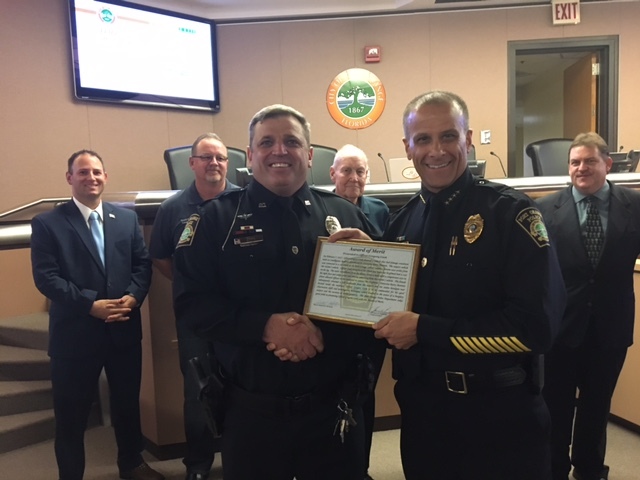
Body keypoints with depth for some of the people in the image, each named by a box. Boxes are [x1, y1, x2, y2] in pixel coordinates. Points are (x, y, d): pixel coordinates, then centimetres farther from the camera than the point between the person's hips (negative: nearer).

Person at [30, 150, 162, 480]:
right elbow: (46, 277, -12)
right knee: (71, 413, 10)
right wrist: (91, 304, -20)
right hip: (75, 332, -4)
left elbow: (143, 264, 5)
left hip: (124, 329, 4)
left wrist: (133, 296, -13)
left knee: (128, 402, 19)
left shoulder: (127, 218, 8)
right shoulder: (47, 223, -4)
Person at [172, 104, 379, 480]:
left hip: (334, 406, 2)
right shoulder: (217, 218, -1)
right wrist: (265, 326, -20)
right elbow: (192, 302, -6)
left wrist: (325, 335, -17)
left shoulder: (346, 216, 3)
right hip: (252, 409, -1)